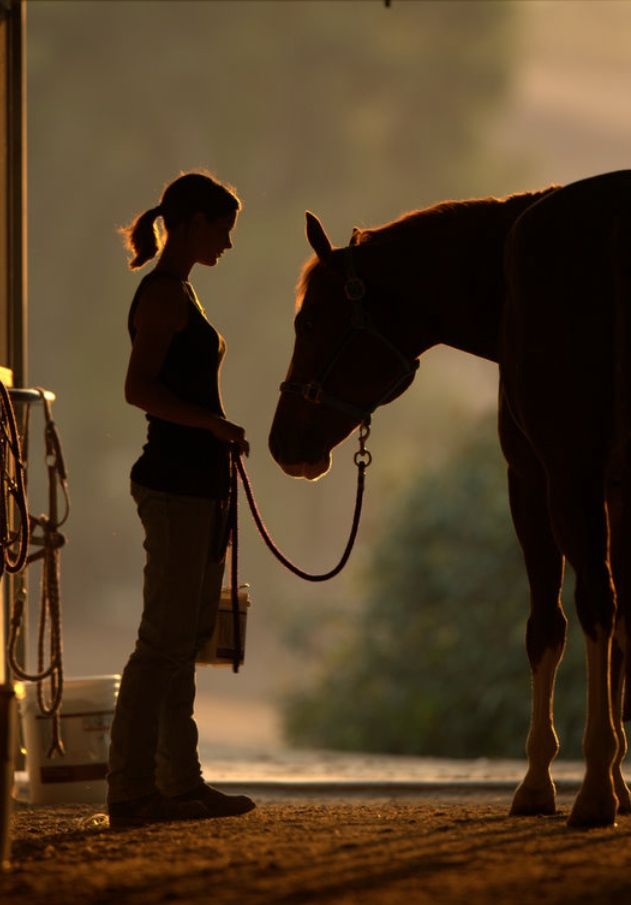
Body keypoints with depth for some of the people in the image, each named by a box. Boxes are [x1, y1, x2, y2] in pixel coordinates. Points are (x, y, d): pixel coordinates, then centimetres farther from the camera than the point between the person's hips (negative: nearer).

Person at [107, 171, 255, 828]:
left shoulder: (174, 292, 18)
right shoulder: (165, 293, -12)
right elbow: (139, 388, -21)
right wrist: (215, 425, -24)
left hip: (196, 484, 10)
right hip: (177, 484, -10)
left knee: (184, 639, 12)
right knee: (165, 639, -9)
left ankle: (180, 783, 16)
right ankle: (130, 791, -9)